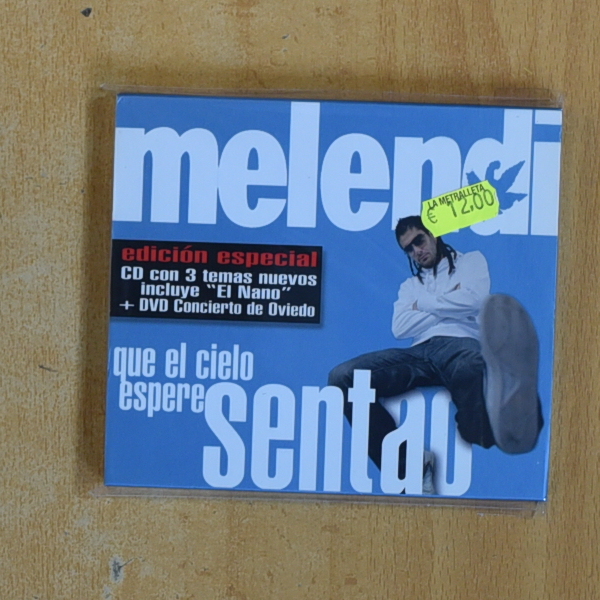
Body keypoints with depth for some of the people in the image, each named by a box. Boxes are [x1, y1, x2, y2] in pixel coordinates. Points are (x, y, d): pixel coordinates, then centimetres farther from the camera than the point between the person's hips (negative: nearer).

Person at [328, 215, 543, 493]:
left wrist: (424, 304, 11)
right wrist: (449, 304, 7)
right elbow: (400, 328, 12)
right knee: (342, 377, -22)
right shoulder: (410, 285, 33)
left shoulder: (471, 261, 23)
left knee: (471, 367, -43)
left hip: (459, 344, -3)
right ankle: (409, 465, -27)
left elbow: (473, 300, 1)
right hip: (420, 352, 4)